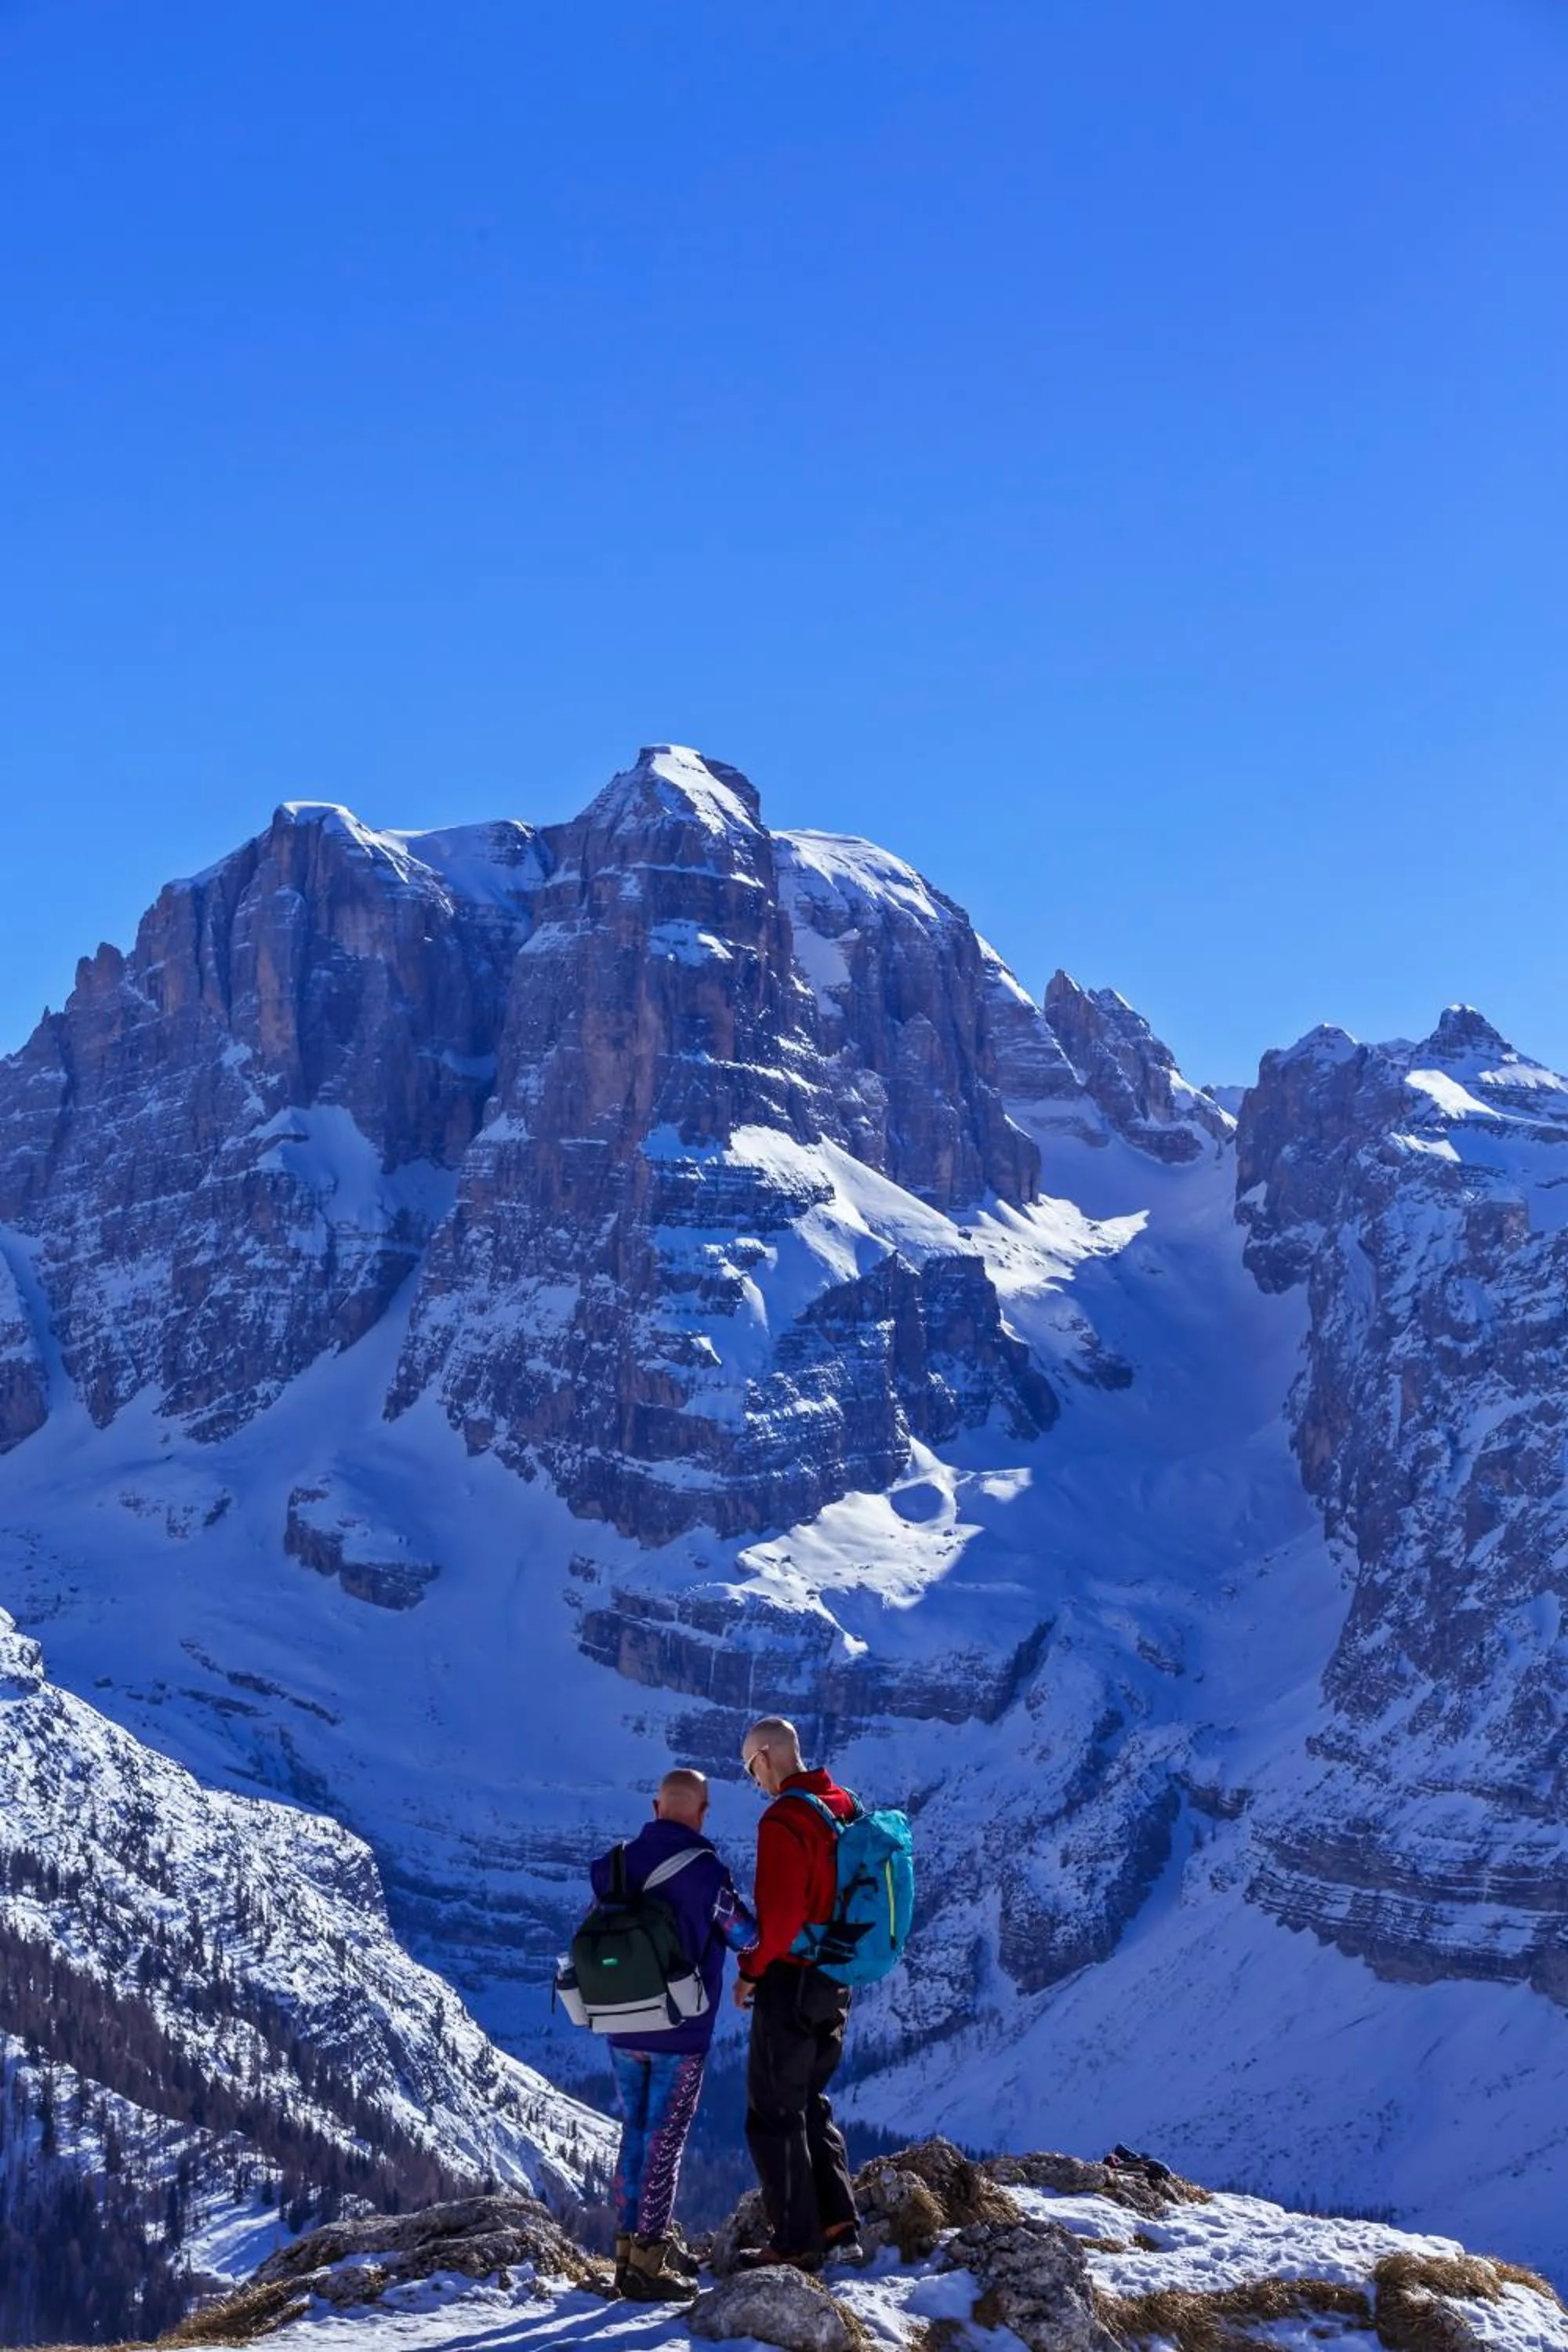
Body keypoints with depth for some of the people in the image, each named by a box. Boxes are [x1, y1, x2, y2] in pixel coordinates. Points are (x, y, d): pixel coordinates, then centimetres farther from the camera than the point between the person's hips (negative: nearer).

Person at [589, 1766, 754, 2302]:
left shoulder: (614, 1866, 1)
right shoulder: (703, 1870, -15)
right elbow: (746, 1937, -5)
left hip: (623, 2032, 5)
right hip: (680, 2035, -5)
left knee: (634, 2134, 16)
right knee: (664, 2141, 2)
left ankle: (629, 2247, 19)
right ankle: (648, 2262, 3)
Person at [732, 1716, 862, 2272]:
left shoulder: (784, 1819, -20)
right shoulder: (846, 1808, 8)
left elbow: (778, 1913, -24)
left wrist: (751, 1969, -9)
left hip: (790, 1981, -8)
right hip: (837, 1981, 9)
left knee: (774, 2112, 2)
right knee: (810, 2102, 20)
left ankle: (795, 2242, 5)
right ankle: (839, 2223, 16)